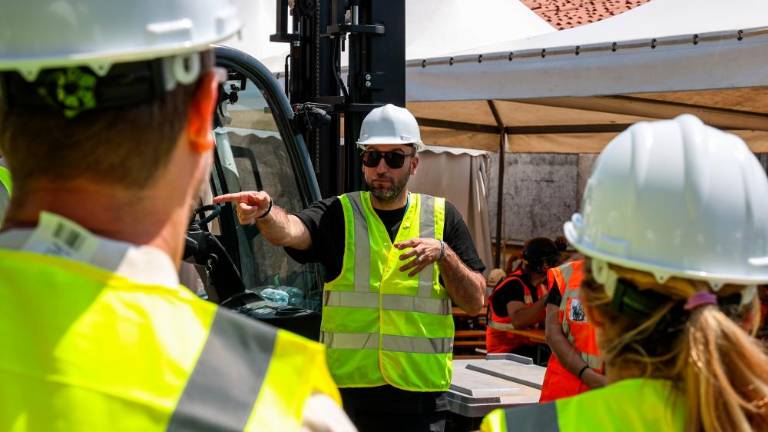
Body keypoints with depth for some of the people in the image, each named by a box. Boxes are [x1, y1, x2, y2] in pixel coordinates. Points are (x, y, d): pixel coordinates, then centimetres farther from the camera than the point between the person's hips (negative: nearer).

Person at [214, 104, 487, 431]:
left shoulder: (442, 217, 5)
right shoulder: (338, 214, 1)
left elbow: (475, 303, 2)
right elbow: (289, 230, -20)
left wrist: (443, 253, -14)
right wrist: (265, 211, -41)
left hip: (421, 395, 1)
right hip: (347, 390, -1)